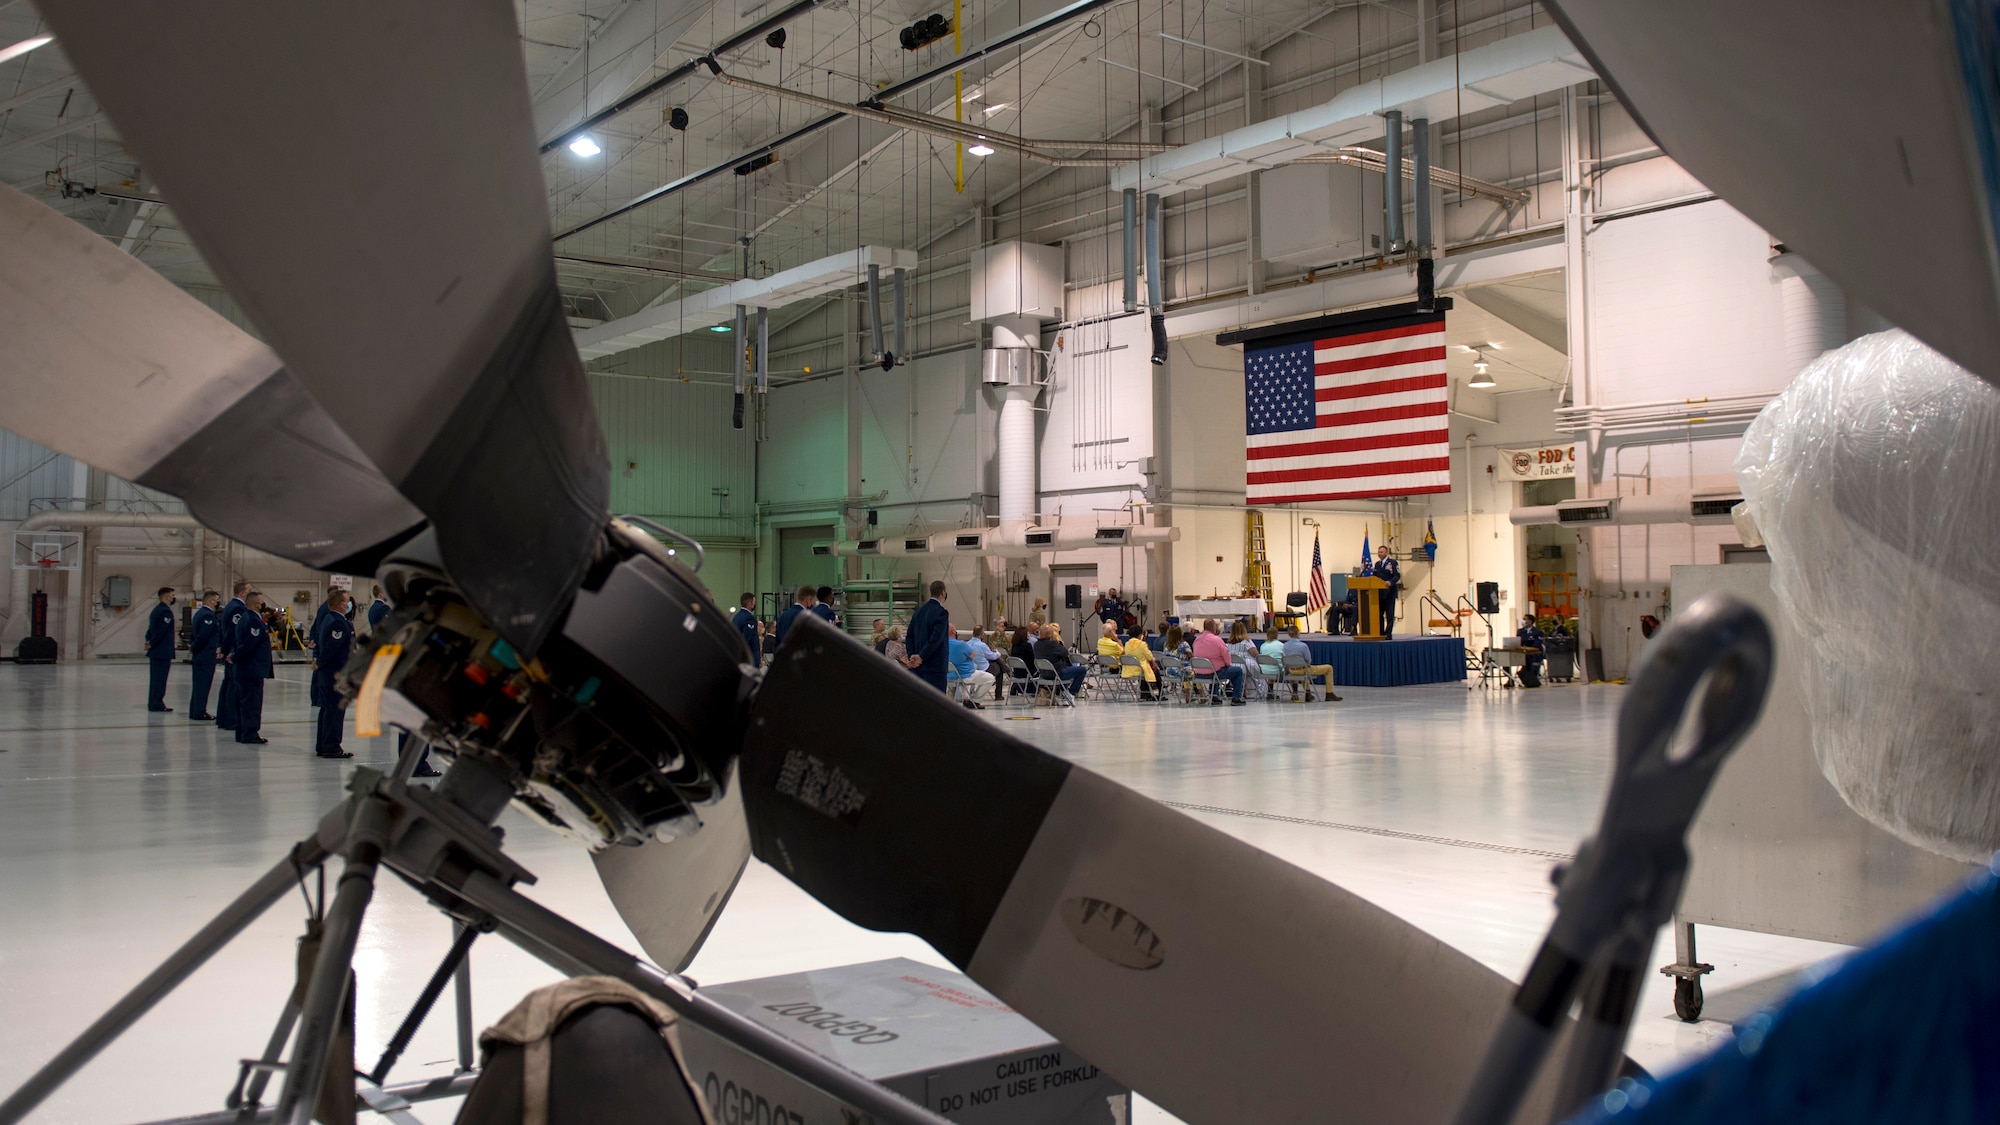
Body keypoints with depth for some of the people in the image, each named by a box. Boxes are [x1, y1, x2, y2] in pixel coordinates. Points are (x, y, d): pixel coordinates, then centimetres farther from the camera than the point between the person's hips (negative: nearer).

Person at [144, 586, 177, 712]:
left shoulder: (156, 610, 16)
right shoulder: (166, 611, -15)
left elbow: (151, 628, 16)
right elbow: (161, 631, -22)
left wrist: (149, 642, 6)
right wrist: (152, 644, -12)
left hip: (155, 651, 10)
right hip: (163, 651, -10)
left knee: (156, 678, 13)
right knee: (160, 679, -6)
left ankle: (153, 703, 18)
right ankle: (157, 703, -4)